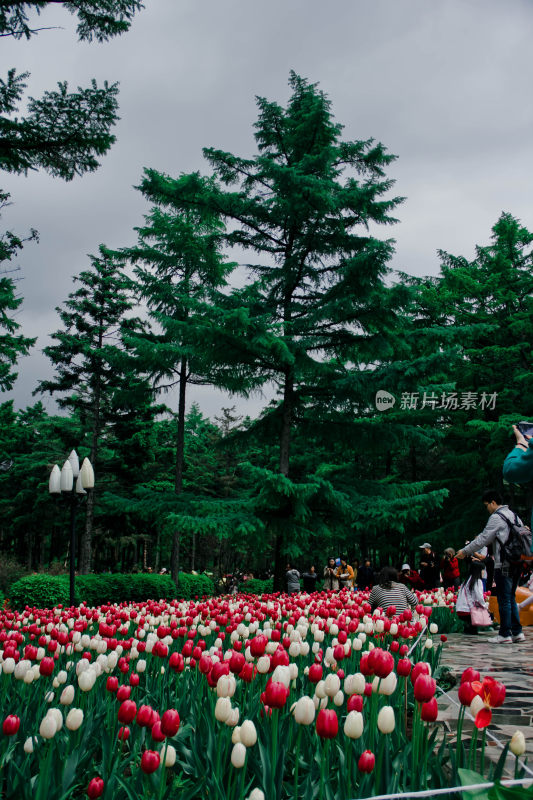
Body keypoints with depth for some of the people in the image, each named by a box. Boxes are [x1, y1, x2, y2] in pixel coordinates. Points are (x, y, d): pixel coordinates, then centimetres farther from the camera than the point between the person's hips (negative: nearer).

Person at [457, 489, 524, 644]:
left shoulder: (496, 517, -11)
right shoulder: (513, 515, 14)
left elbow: (483, 540, -10)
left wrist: (465, 551, 0)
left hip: (504, 565, -8)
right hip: (516, 564, 8)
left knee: (504, 600, -3)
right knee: (510, 598, 15)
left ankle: (505, 634, 1)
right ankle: (517, 632, 16)